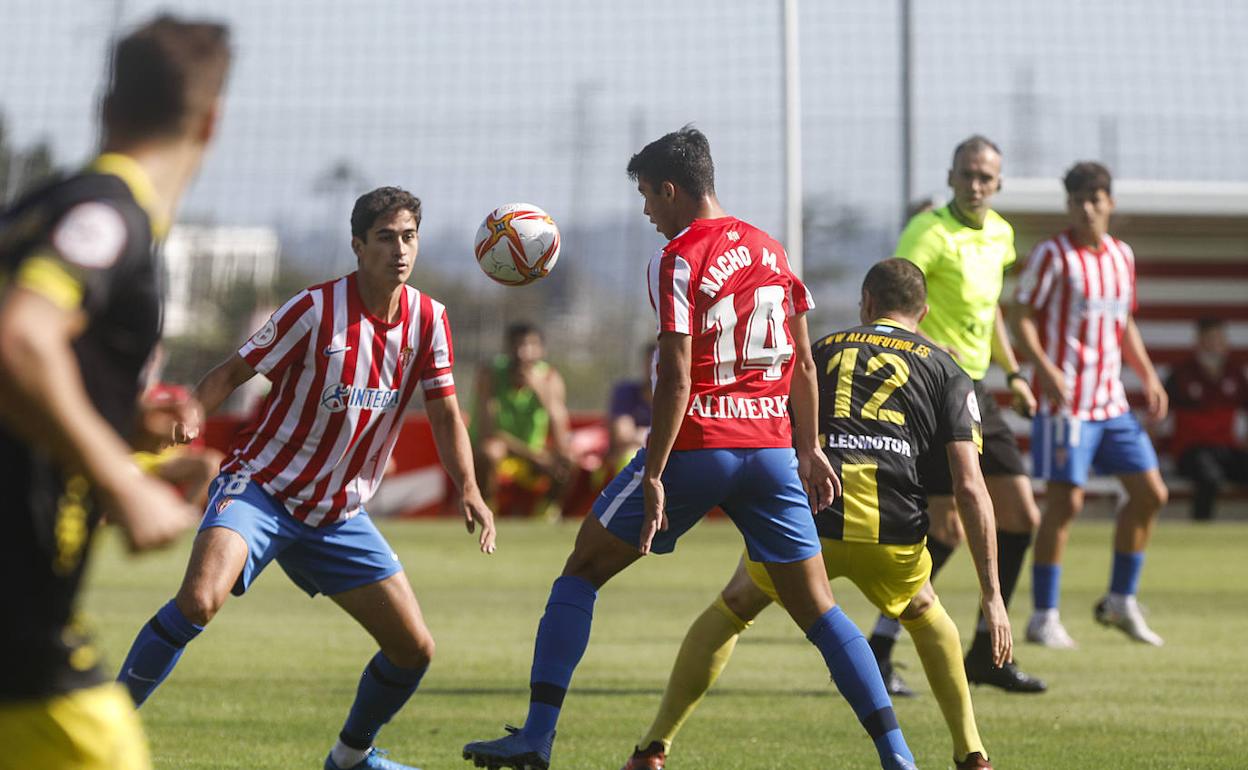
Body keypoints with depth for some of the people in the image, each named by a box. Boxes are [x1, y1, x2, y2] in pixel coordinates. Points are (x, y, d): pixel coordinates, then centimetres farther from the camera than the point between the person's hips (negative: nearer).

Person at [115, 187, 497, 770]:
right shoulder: (316, 309, -15)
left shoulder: (428, 319, 0)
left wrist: (468, 492, -12)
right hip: (262, 487, -6)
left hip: (340, 513, 6)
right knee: (199, 599, -31)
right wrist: (185, 416, -29)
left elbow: (445, 415, 3)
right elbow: (233, 373, -9)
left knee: (414, 648, 2)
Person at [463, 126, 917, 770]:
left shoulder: (678, 259, -8)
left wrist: (653, 476, -15)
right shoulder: (771, 250, 12)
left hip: (695, 445, -5)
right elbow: (802, 362, 16)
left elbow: (676, 378, -15)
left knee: (580, 574, 7)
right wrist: (808, 450, 23)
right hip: (770, 446, 5)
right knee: (816, 606, 8)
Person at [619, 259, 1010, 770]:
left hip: (804, 518, 0)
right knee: (924, 613, 33)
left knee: (731, 609, 27)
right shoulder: (945, 371, 19)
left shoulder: (821, 350, 25)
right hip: (891, 530, 0)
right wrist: (992, 594, 10)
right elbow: (970, 487, 10)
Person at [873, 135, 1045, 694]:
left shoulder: (999, 234, 12)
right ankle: (876, 653, -5)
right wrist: (932, 351, -35)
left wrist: (1013, 374, 24)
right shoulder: (931, 232, -14)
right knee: (949, 527, -13)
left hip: (974, 392, 9)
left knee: (1020, 516, 8)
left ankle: (987, 653, 19)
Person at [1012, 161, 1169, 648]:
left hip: (1112, 402, 7)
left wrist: (1148, 376, 12)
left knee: (1151, 493, 4)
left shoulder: (1122, 256, 13)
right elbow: (1021, 316, -9)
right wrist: (1044, 367, -23)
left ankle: (1120, 601, 18)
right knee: (1065, 503, -9)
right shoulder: (1052, 256, -6)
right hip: (1066, 402, -7)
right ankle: (1044, 618, -1)